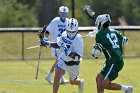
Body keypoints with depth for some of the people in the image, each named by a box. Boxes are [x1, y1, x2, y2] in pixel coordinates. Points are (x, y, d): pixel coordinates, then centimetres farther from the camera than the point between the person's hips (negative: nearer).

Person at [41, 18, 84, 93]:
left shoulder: (78, 39, -28)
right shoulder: (64, 35, -10)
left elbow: (78, 57, -32)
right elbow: (57, 45, 12)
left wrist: (68, 52, -45)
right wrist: (47, 43, 2)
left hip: (73, 64, -3)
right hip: (63, 59, 3)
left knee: (72, 81, 20)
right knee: (56, 77, -18)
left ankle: (80, 82, 56)